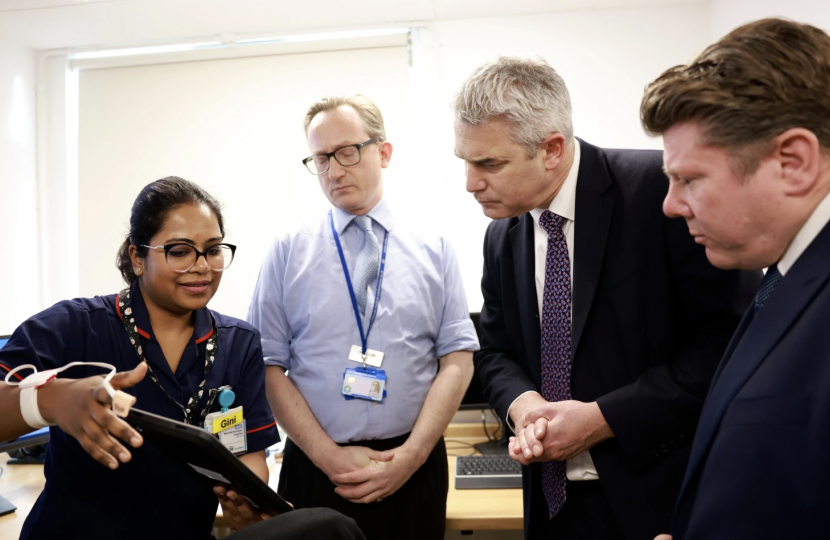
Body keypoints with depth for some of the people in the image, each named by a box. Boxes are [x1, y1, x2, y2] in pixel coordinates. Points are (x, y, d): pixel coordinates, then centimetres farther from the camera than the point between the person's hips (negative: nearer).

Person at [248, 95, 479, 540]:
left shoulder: (433, 250, 1)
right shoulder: (287, 251, 0)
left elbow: (457, 362, -2)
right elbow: (269, 367, -3)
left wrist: (410, 456, -11)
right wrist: (328, 456, -11)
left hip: (413, 469, 1)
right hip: (315, 468, 0)